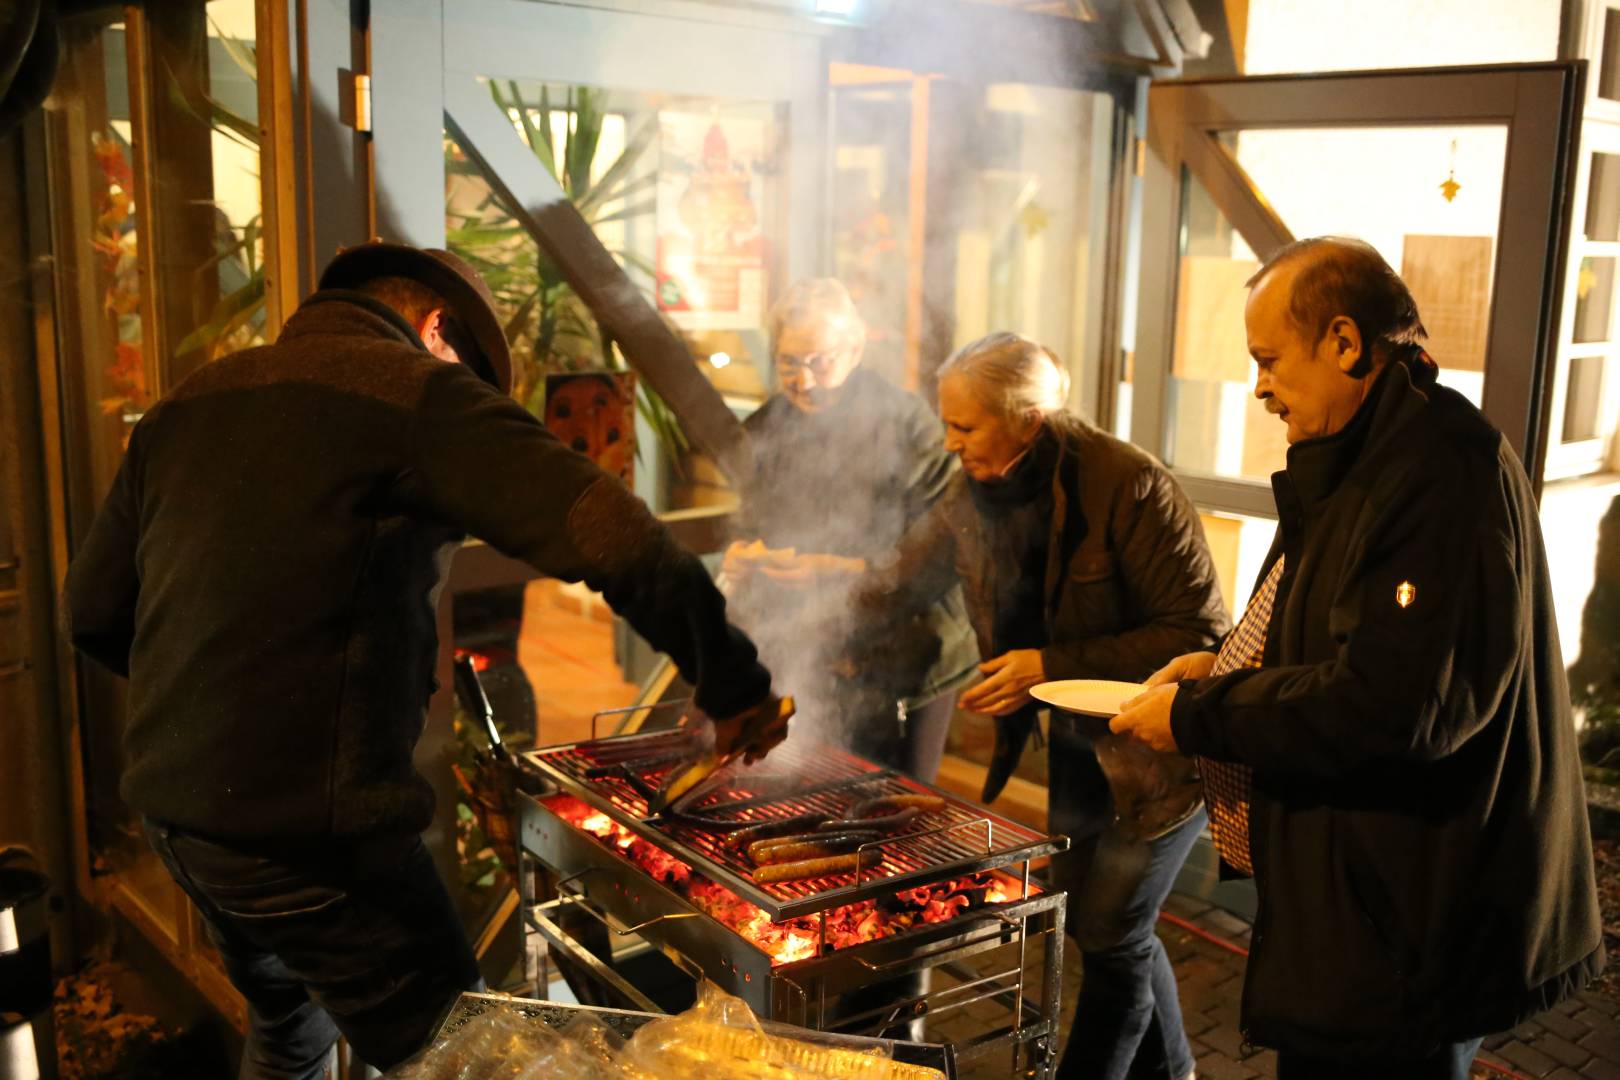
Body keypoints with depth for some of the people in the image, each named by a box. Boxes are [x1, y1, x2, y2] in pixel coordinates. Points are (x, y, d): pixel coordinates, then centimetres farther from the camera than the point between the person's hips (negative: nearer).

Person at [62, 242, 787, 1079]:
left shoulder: (187, 404, 12)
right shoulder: (418, 391, -10)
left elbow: (93, 613, 14)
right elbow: (615, 540, -22)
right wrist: (732, 683, -10)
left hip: (169, 804, 8)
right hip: (309, 825, -8)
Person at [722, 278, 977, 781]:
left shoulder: (908, 422, -13)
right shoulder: (765, 432, 3)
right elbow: (751, 528, 14)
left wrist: (833, 569, -25)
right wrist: (743, 554, -9)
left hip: (907, 664, -4)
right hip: (819, 668, 4)